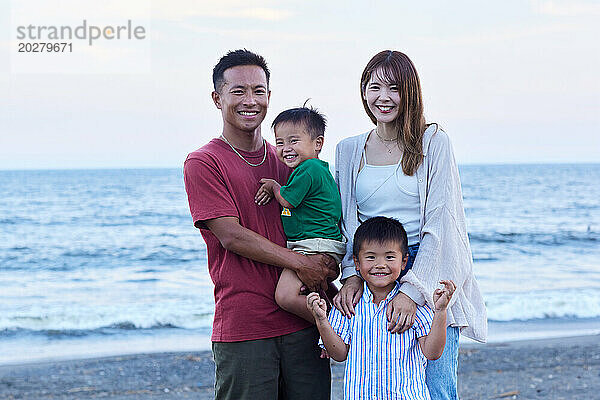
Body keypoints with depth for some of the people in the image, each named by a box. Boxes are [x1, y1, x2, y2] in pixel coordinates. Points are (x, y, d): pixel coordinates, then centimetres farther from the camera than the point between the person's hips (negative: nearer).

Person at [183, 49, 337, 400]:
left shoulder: (286, 160, 15)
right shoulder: (202, 164, -2)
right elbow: (232, 236, -11)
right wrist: (301, 263, -15)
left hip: (303, 324, 5)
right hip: (242, 328, -5)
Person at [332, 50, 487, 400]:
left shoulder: (434, 142, -1)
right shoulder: (349, 151, 11)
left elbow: (438, 225, -7)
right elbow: (346, 224, 9)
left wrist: (411, 291, -16)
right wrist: (352, 275, -9)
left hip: (430, 275, -3)